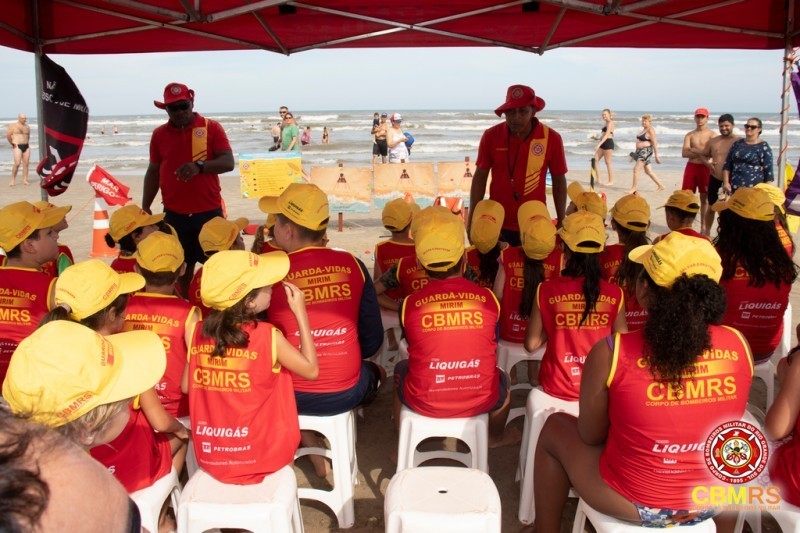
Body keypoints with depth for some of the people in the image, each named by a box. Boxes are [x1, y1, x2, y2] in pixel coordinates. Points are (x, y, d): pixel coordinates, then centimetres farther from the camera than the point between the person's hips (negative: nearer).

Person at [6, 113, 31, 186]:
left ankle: (25, 180, 6)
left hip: (26, 146, 5)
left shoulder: (27, 127, 12)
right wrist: (13, 144, 9)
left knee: (26, 164, 2)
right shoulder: (13, 126, -2)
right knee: (17, 163, -14)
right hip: (17, 147, -5)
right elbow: (8, 135, 2)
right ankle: (13, 179, -2)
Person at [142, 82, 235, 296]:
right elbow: (153, 172, 13)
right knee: (182, 266, 9)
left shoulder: (212, 127, -2)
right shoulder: (159, 134, 7)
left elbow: (228, 162, -11)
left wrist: (199, 166, -28)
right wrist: (145, 207, 10)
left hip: (209, 212, -2)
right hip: (174, 214, 2)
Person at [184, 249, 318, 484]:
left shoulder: (199, 332, -8)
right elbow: (311, 370, -8)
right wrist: (301, 313, -6)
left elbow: (187, 386, 3)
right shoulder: (268, 336, -20)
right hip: (260, 458, -4)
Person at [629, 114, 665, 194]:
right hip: (640, 151, 10)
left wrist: (656, 156, -17)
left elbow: (655, 143, -15)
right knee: (648, 171, 13)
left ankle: (634, 187, -4)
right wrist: (636, 152, 23)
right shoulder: (644, 129, 15)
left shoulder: (650, 130, -12)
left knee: (636, 169, -13)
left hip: (646, 151, -10)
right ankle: (660, 185, 22)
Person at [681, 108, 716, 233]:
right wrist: (701, 153, -15)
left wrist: (693, 150, -9)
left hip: (705, 168, -3)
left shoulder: (712, 135, -1)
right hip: (691, 167, 3)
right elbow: (684, 153, -5)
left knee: (704, 198, 4)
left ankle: (703, 227, 11)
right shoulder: (690, 135, 7)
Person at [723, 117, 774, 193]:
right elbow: (727, 165, 14)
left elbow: (768, 170, -1)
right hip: (734, 188, 4)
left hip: (754, 189, -4)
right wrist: (726, 182, 3)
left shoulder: (764, 147, 2)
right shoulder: (737, 144, 14)